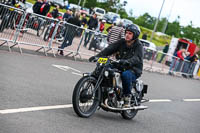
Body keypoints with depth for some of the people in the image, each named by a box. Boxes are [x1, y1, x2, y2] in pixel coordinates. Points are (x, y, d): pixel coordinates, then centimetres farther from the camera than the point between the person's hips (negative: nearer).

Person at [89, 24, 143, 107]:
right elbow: (110, 49, -3)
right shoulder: (122, 42, 8)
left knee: (126, 74, -38)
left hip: (134, 70, -5)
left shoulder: (138, 46, -7)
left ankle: (127, 96, -20)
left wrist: (127, 61, -47)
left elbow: (137, 58, -26)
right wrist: (97, 56, -19)